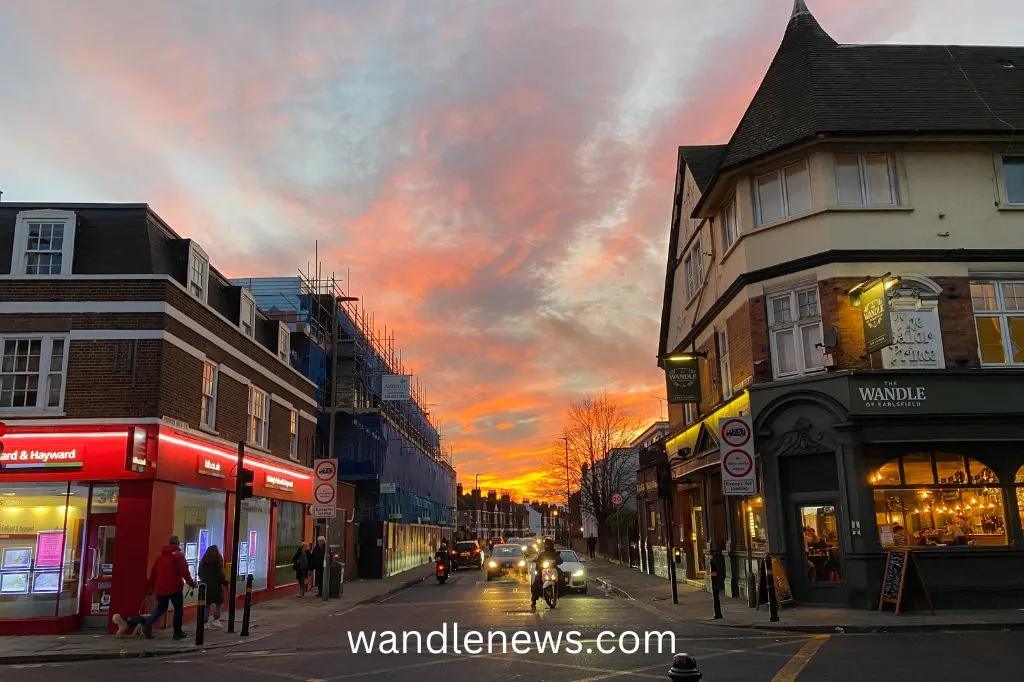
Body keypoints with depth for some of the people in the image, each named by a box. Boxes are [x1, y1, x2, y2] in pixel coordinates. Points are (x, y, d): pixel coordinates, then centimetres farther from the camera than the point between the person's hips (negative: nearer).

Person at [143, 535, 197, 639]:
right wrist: (191, 583, -6)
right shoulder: (178, 555, -7)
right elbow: (184, 571, -14)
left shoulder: (160, 555, 13)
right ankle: (177, 632, 7)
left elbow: (153, 572, 16)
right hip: (174, 587, -6)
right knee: (178, 609, 6)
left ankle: (148, 624, -4)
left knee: (160, 608, 18)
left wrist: (151, 587, 22)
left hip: (160, 588, 6)